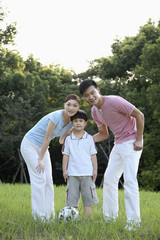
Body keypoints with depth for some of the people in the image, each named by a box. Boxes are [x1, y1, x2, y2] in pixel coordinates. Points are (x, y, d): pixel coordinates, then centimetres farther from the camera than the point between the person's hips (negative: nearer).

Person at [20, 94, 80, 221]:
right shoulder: (56, 116, -27)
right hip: (30, 145, -8)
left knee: (48, 180, 3)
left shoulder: (71, 122, -3)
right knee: (39, 179, -12)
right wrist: (41, 159, -16)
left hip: (42, 147, 8)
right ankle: (39, 215, -7)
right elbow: (47, 138, -22)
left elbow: (63, 139, 10)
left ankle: (49, 214, 10)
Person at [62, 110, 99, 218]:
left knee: (87, 197, 0)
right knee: (72, 198, 1)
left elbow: (93, 155, 7)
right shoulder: (68, 139, 6)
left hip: (87, 173, 0)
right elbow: (66, 155, 8)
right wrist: (64, 170, 3)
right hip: (72, 173, 0)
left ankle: (86, 219, 4)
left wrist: (95, 169, 2)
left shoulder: (89, 138, 5)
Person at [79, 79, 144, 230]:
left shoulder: (114, 101, -21)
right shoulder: (95, 111, 4)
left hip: (131, 142, -9)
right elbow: (103, 134, 15)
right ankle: (109, 217, 18)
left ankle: (133, 221, -12)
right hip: (118, 144, 9)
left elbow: (139, 115, -17)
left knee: (129, 180, -15)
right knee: (109, 178, 9)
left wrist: (139, 140, -17)